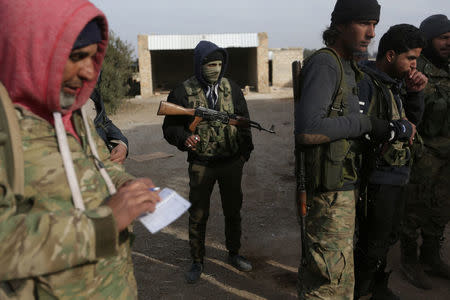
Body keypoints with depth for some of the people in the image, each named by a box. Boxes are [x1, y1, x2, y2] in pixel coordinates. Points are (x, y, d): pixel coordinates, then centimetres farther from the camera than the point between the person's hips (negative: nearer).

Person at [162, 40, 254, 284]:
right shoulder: (182, 93, -7)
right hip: (201, 165, -3)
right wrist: (183, 138, -22)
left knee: (233, 211, 15)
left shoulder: (232, 89, 3)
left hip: (231, 162, 3)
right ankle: (197, 261, 24)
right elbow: (169, 127, -1)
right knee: (198, 215, 6)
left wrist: (245, 151, 3)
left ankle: (234, 254, 35)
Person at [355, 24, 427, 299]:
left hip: (397, 177, 10)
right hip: (377, 178, -10)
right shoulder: (364, 82, -17)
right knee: (373, 244, -1)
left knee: (387, 237, 23)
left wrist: (415, 93, 1)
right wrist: (399, 129, -21)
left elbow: (413, 121, 19)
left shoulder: (394, 82, 12)